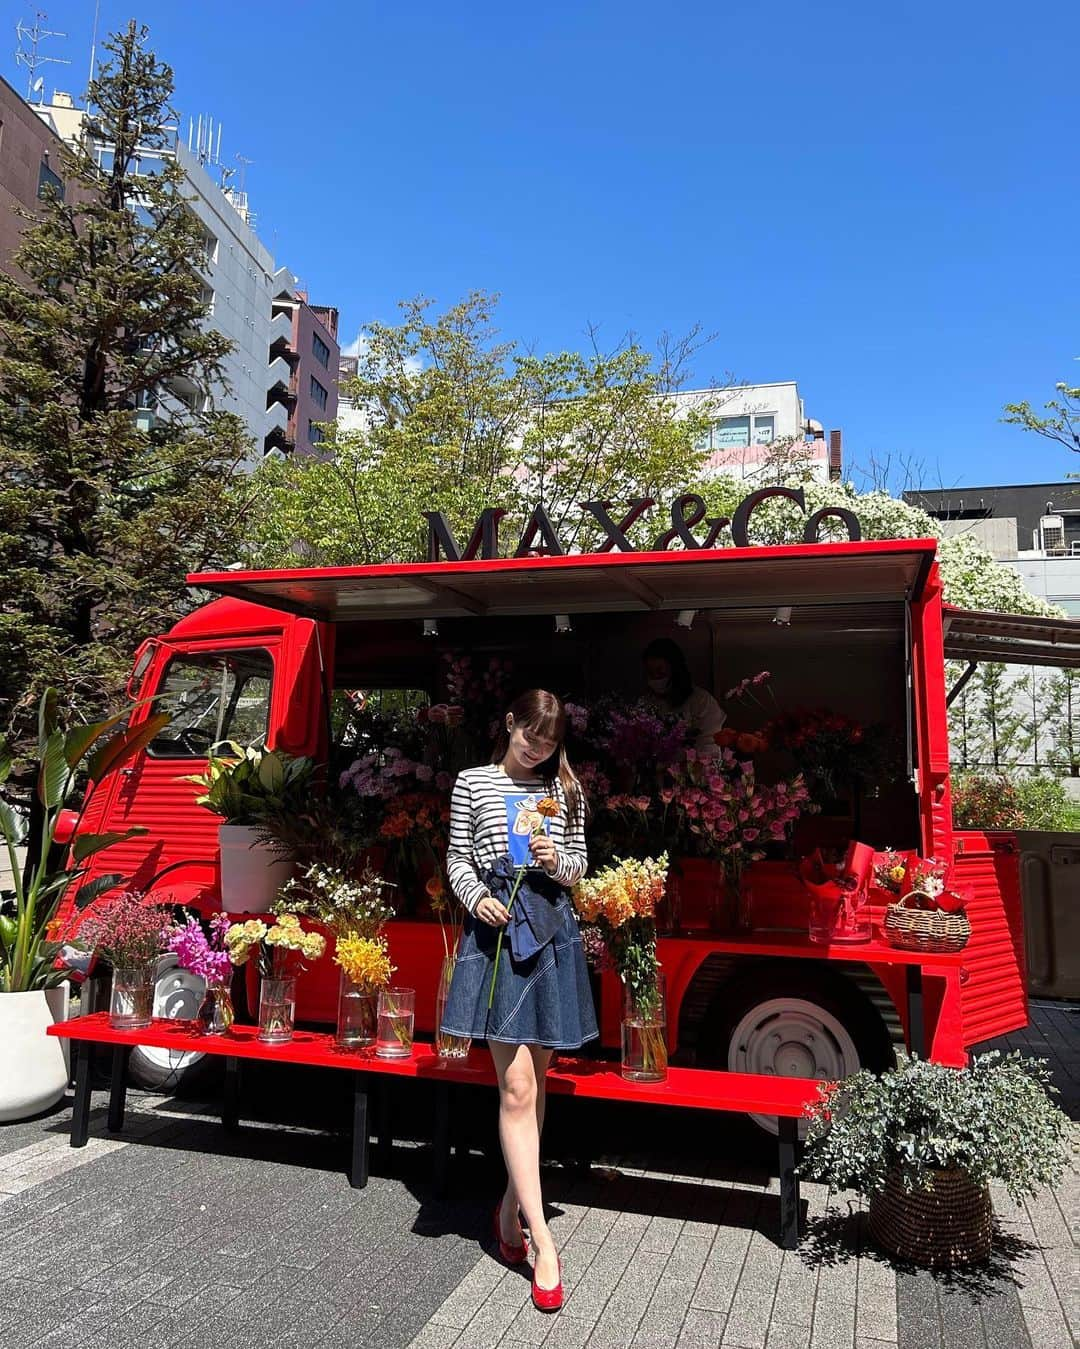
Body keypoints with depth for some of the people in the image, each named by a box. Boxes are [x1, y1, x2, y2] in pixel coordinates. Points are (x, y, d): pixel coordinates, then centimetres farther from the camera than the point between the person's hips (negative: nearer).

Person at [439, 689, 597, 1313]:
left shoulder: (565, 789, 11)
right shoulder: (474, 782, 5)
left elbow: (580, 864, 14)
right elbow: (458, 857, 7)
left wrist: (560, 861, -8)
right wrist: (478, 898, -11)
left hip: (552, 927, 3)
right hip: (498, 925, -3)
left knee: (534, 1078, 11)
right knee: (517, 1085, -6)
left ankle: (513, 1205, 29)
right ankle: (542, 1240, -1)